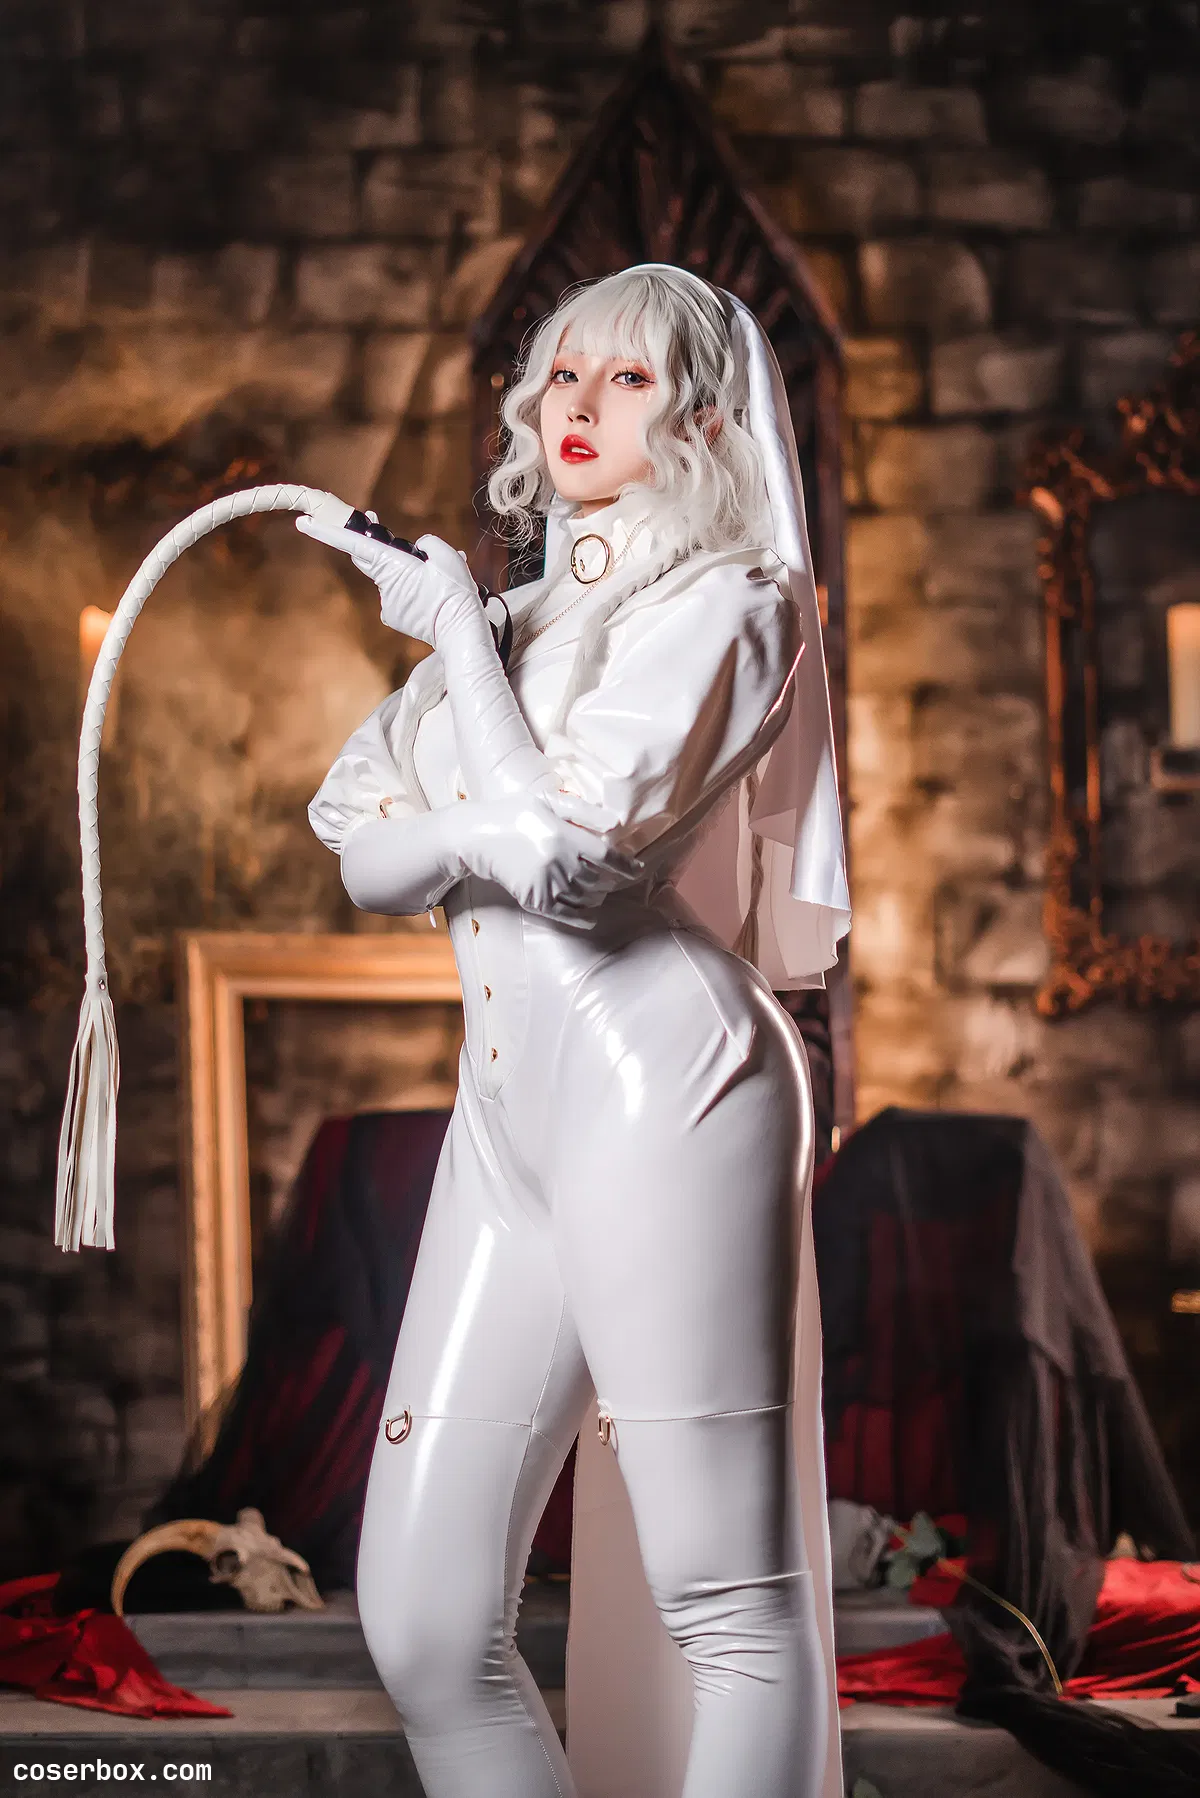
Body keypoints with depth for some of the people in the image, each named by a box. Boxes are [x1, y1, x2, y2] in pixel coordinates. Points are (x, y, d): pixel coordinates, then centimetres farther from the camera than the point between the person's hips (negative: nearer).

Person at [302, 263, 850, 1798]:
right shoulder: (524, 618, 23)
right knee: (420, 1623, 3)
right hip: (502, 1113, 8)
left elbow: (569, 850, -12)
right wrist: (479, 837, -5)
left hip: (661, 1084, -7)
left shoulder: (718, 605, 1)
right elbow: (364, 856, 16)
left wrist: (455, 634, -2)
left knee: (733, 1601, -7)